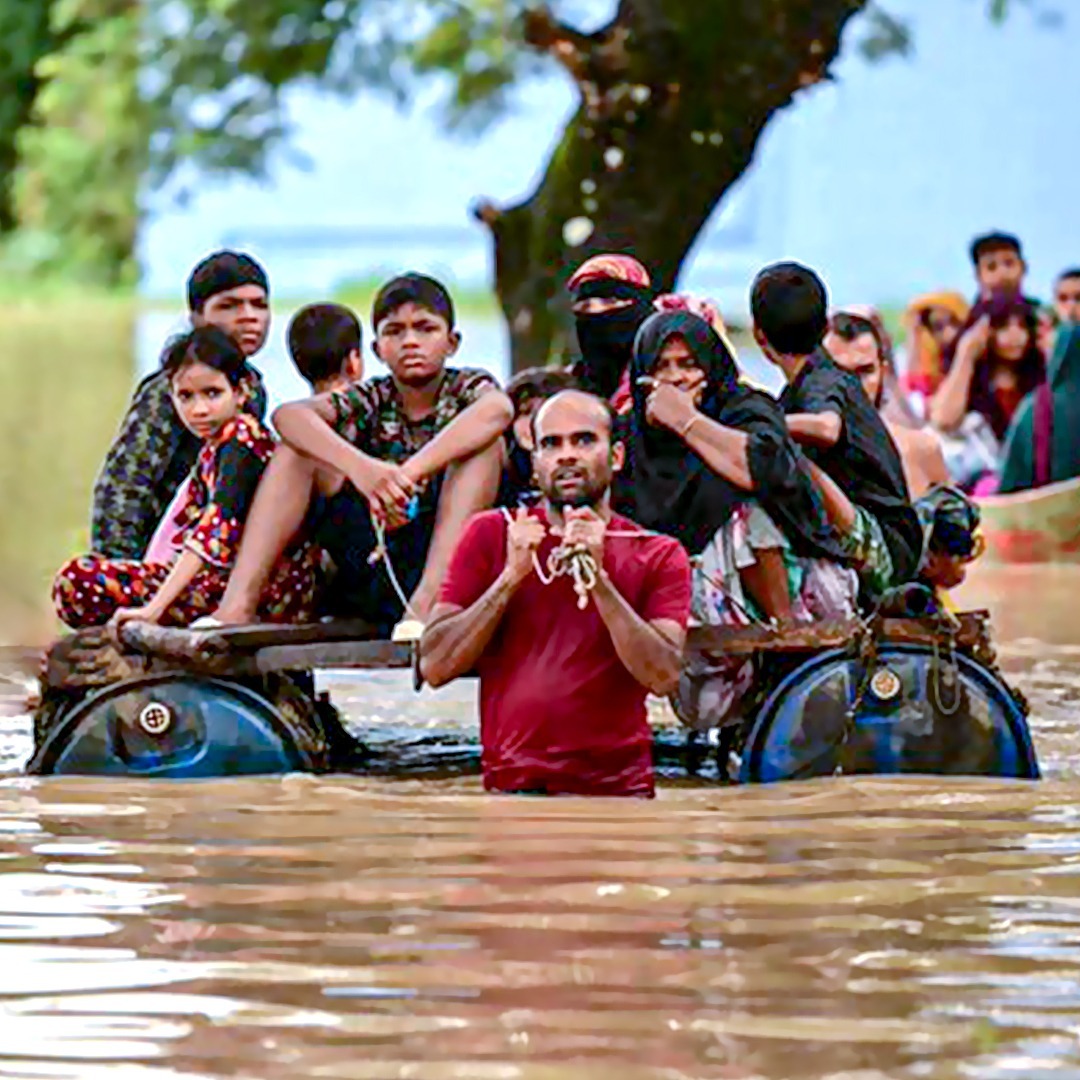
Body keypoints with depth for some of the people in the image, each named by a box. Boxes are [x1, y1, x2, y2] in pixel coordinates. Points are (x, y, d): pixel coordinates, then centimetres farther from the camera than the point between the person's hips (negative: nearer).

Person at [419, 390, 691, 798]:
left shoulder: (658, 556, 10)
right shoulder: (492, 535, 12)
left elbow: (663, 676, -6)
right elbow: (435, 666, 3)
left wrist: (598, 579, -13)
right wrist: (512, 577, -6)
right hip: (512, 790, 0)